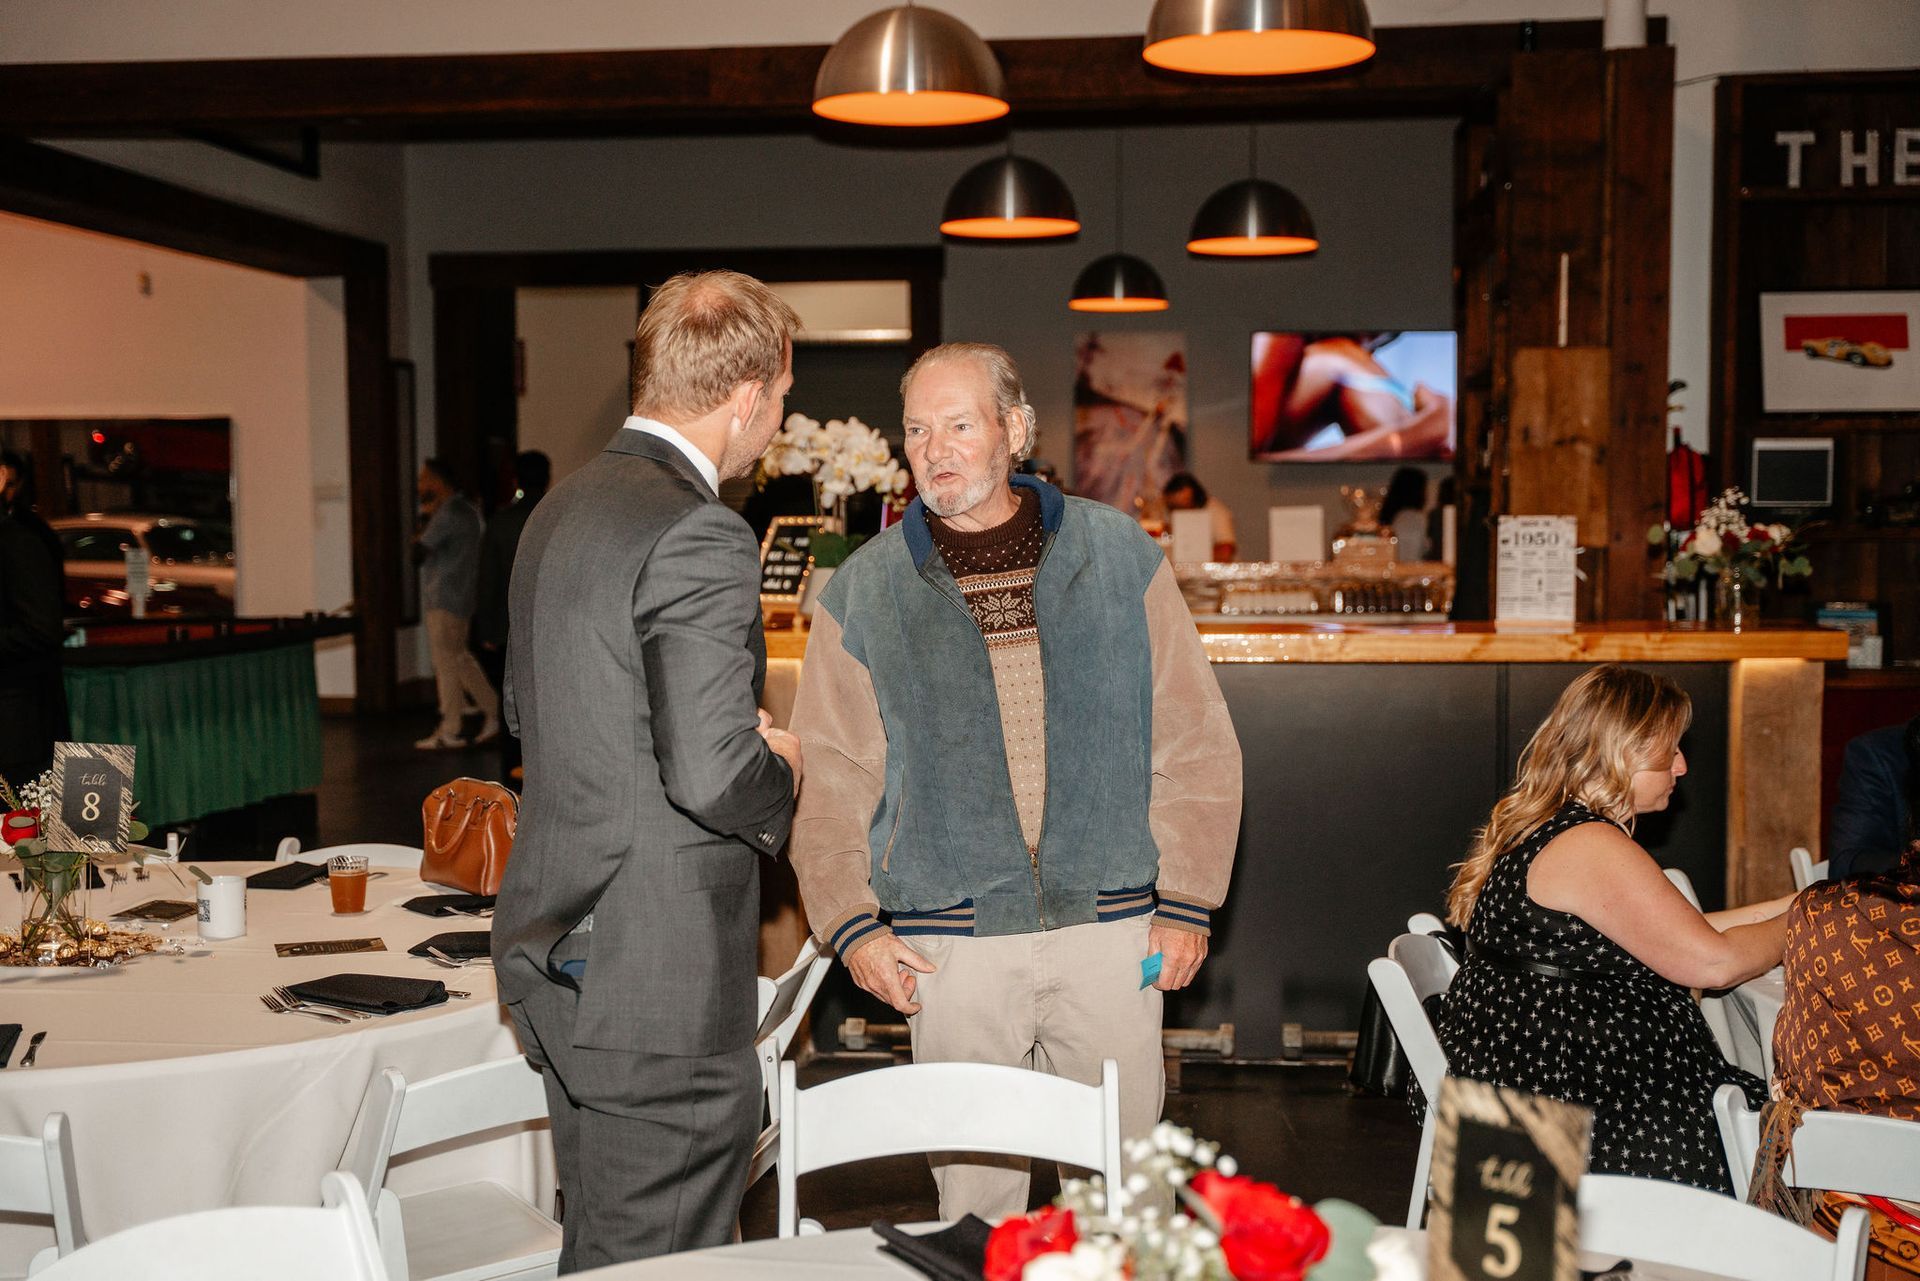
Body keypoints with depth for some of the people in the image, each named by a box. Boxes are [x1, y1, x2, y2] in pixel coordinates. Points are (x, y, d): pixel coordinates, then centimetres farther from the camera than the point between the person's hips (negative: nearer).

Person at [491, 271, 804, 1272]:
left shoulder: (562, 507, 10)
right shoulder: (699, 535, -20)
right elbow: (711, 773, -27)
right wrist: (779, 770, -5)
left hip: (561, 959, 10)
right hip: (658, 983, -10)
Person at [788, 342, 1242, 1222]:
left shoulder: (1118, 555, 3)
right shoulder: (863, 591, 4)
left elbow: (1194, 740, 3)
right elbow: (829, 775, 5)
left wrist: (1187, 905, 0)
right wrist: (851, 922, -4)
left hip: (1110, 928, 0)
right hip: (951, 942, 0)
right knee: (973, 1182, 7)